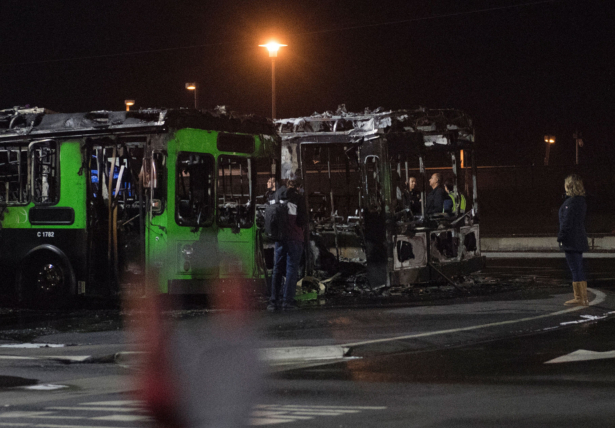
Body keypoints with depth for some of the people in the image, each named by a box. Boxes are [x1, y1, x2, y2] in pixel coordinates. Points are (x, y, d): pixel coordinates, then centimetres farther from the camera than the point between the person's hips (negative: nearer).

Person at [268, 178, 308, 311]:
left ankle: (274, 301, 10)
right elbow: (303, 220, -10)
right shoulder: (297, 198, -9)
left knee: (277, 270, 11)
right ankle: (287, 301, -4)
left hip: (279, 238, 5)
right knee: (291, 270, -1)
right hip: (294, 238, -5)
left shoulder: (276, 195, 6)